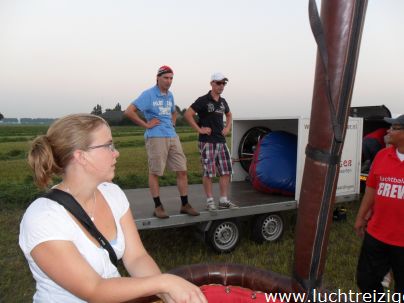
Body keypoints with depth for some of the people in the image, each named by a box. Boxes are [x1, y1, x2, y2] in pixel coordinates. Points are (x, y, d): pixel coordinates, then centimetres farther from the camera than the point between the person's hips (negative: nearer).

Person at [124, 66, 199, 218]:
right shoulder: (148, 94, -4)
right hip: (156, 137, -7)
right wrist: (146, 124, -11)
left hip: (172, 137, 7)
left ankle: (185, 205, 14)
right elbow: (129, 111, -12)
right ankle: (158, 207, 12)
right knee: (154, 173, 1)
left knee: (182, 170, 4)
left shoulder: (170, 95, 17)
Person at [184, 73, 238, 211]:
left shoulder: (223, 101, 12)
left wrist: (227, 127, 15)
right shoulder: (203, 100, -8)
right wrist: (199, 129, -14)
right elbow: (187, 114, -14)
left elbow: (229, 115, 31)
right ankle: (210, 201, 10)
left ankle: (224, 200, 15)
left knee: (226, 172, 6)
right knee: (209, 172, -1)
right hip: (207, 142, -7)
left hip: (221, 141, 7)